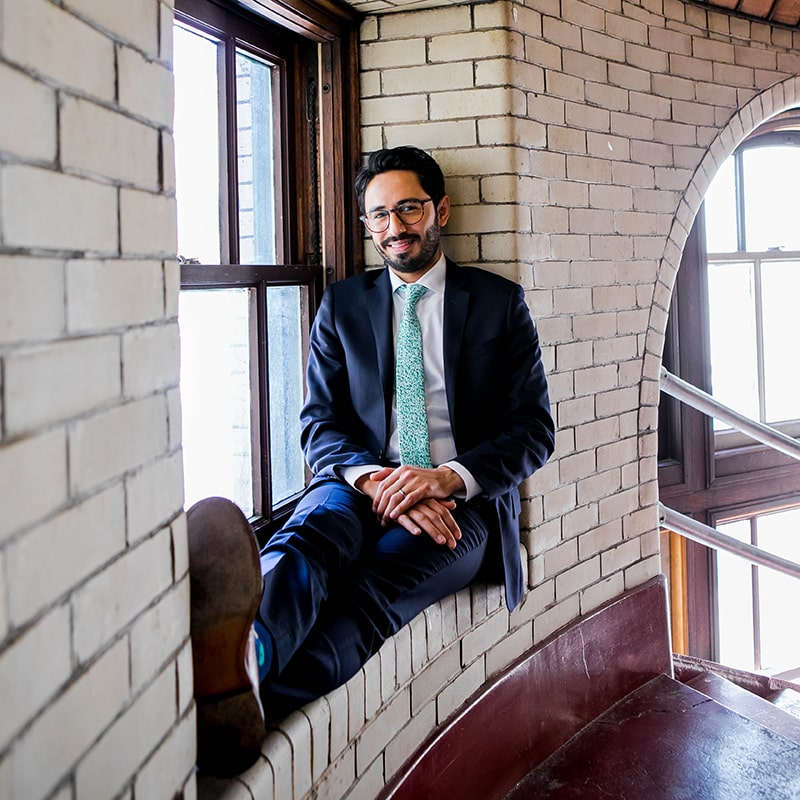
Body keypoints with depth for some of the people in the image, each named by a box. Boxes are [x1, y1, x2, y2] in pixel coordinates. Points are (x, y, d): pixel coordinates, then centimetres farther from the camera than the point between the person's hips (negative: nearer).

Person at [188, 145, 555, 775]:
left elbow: (534, 429, 5)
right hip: (362, 484, 1)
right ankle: (245, 650, -68)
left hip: (461, 503, -1)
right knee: (313, 531, -36)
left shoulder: (500, 302, 12)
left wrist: (448, 477, -15)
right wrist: (373, 477, -15)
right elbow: (320, 423, 8)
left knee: (382, 577, -35)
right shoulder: (342, 305, 17)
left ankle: (260, 699, -60)